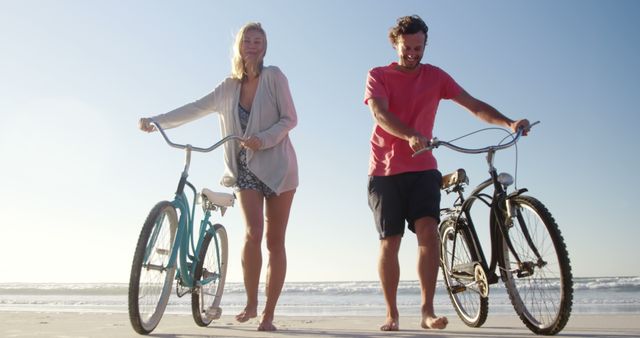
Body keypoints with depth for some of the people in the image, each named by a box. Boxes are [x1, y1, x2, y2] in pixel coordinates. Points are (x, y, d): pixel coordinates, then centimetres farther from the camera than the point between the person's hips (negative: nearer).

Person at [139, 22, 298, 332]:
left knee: (275, 241, -1)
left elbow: (290, 118, -6)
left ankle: (268, 314, 7)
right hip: (245, 169, 2)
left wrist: (263, 139, -22)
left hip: (277, 167, -2)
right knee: (253, 233, -17)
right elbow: (195, 109, 5)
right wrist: (156, 121, -6)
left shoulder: (273, 76, -2)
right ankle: (251, 303, 2)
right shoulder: (229, 88, 8)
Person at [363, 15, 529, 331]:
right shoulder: (378, 76, 3)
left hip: (423, 169, 1)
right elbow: (380, 113, -16)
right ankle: (392, 314, 12)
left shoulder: (434, 76, 10)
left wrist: (508, 122, -13)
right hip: (385, 171, -1)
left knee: (428, 230, -18)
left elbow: (474, 105, 4)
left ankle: (427, 310, -12)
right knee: (389, 242, 0)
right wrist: (411, 135, -34)